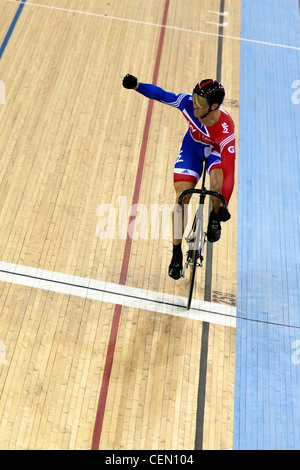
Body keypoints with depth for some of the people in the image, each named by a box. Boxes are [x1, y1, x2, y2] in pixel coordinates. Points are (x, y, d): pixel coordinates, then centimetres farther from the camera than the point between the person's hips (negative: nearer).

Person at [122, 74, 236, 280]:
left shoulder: (225, 130, -39)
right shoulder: (188, 102, -30)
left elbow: (229, 172, -42)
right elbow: (161, 95, -15)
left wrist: (224, 207, -48)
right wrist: (136, 85, -27)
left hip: (216, 150, -2)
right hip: (192, 146, 2)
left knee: (217, 184, -37)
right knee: (181, 199, -12)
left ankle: (215, 217, 2)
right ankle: (177, 254, 4)